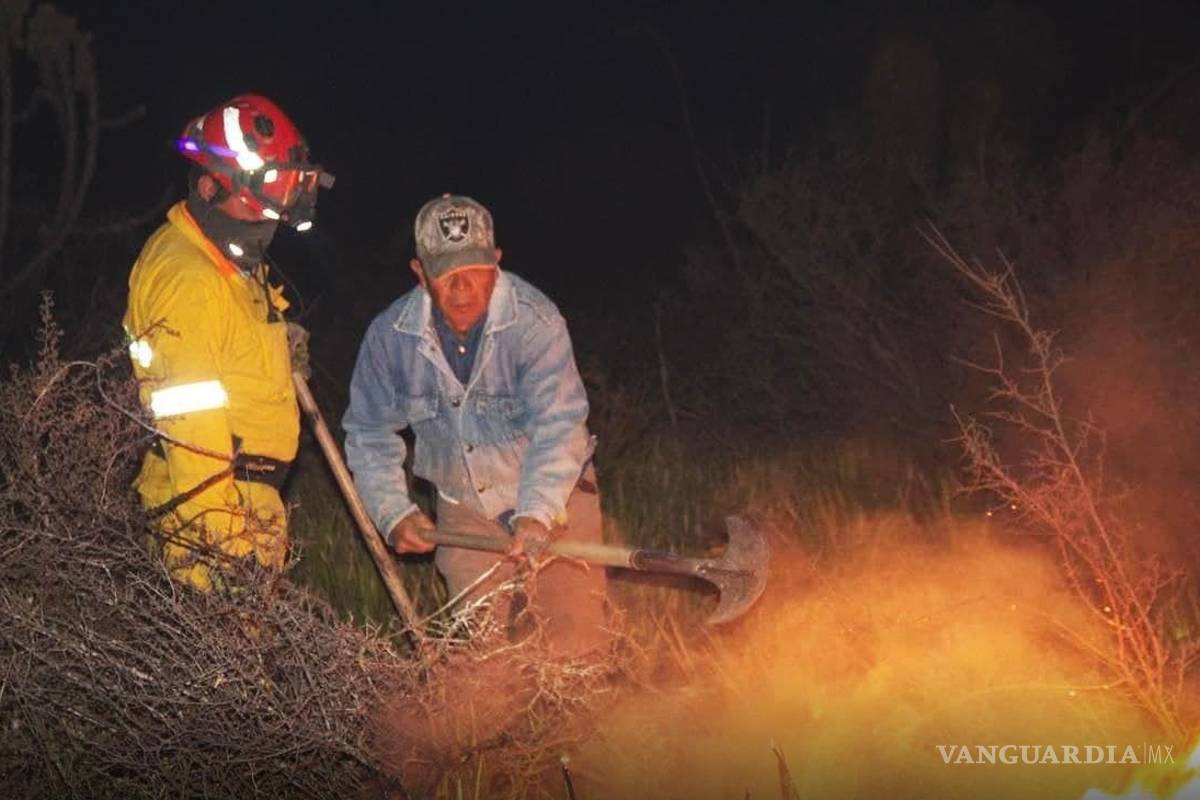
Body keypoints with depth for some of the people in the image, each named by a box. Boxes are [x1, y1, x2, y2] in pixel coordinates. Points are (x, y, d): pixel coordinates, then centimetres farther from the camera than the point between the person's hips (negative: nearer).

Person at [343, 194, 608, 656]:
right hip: (463, 509, 3)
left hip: (552, 498, -3)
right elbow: (369, 432, -1)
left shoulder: (535, 321, -25)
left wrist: (536, 513, -47)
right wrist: (394, 514, -13)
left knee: (574, 636, -6)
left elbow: (557, 425, -34)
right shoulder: (390, 336, -13)